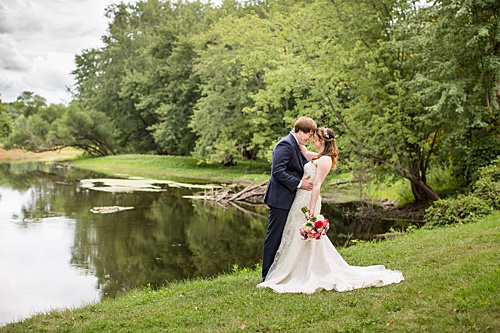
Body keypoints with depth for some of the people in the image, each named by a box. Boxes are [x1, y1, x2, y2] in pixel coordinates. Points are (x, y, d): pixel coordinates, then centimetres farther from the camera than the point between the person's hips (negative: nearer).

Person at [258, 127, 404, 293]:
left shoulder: (324, 160, -13)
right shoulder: (318, 157, 14)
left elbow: (316, 185, -20)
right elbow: (304, 151, 35)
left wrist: (311, 208, -23)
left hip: (307, 201, -10)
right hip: (301, 199, 10)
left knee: (300, 240, -3)